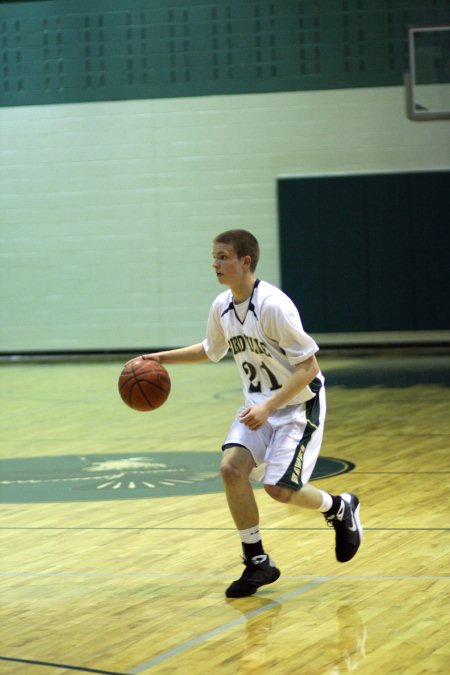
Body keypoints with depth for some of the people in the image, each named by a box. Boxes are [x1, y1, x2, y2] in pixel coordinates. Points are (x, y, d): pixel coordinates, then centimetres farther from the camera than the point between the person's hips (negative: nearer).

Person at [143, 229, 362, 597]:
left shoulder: (273, 306, -25)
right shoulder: (222, 306, -1)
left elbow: (308, 366, -23)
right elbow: (212, 349, 21)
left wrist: (269, 407, -29)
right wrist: (164, 357, 11)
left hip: (298, 402, -7)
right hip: (259, 403, 7)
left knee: (280, 488, -15)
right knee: (232, 467, -14)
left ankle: (340, 508, 18)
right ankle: (258, 562, -1)